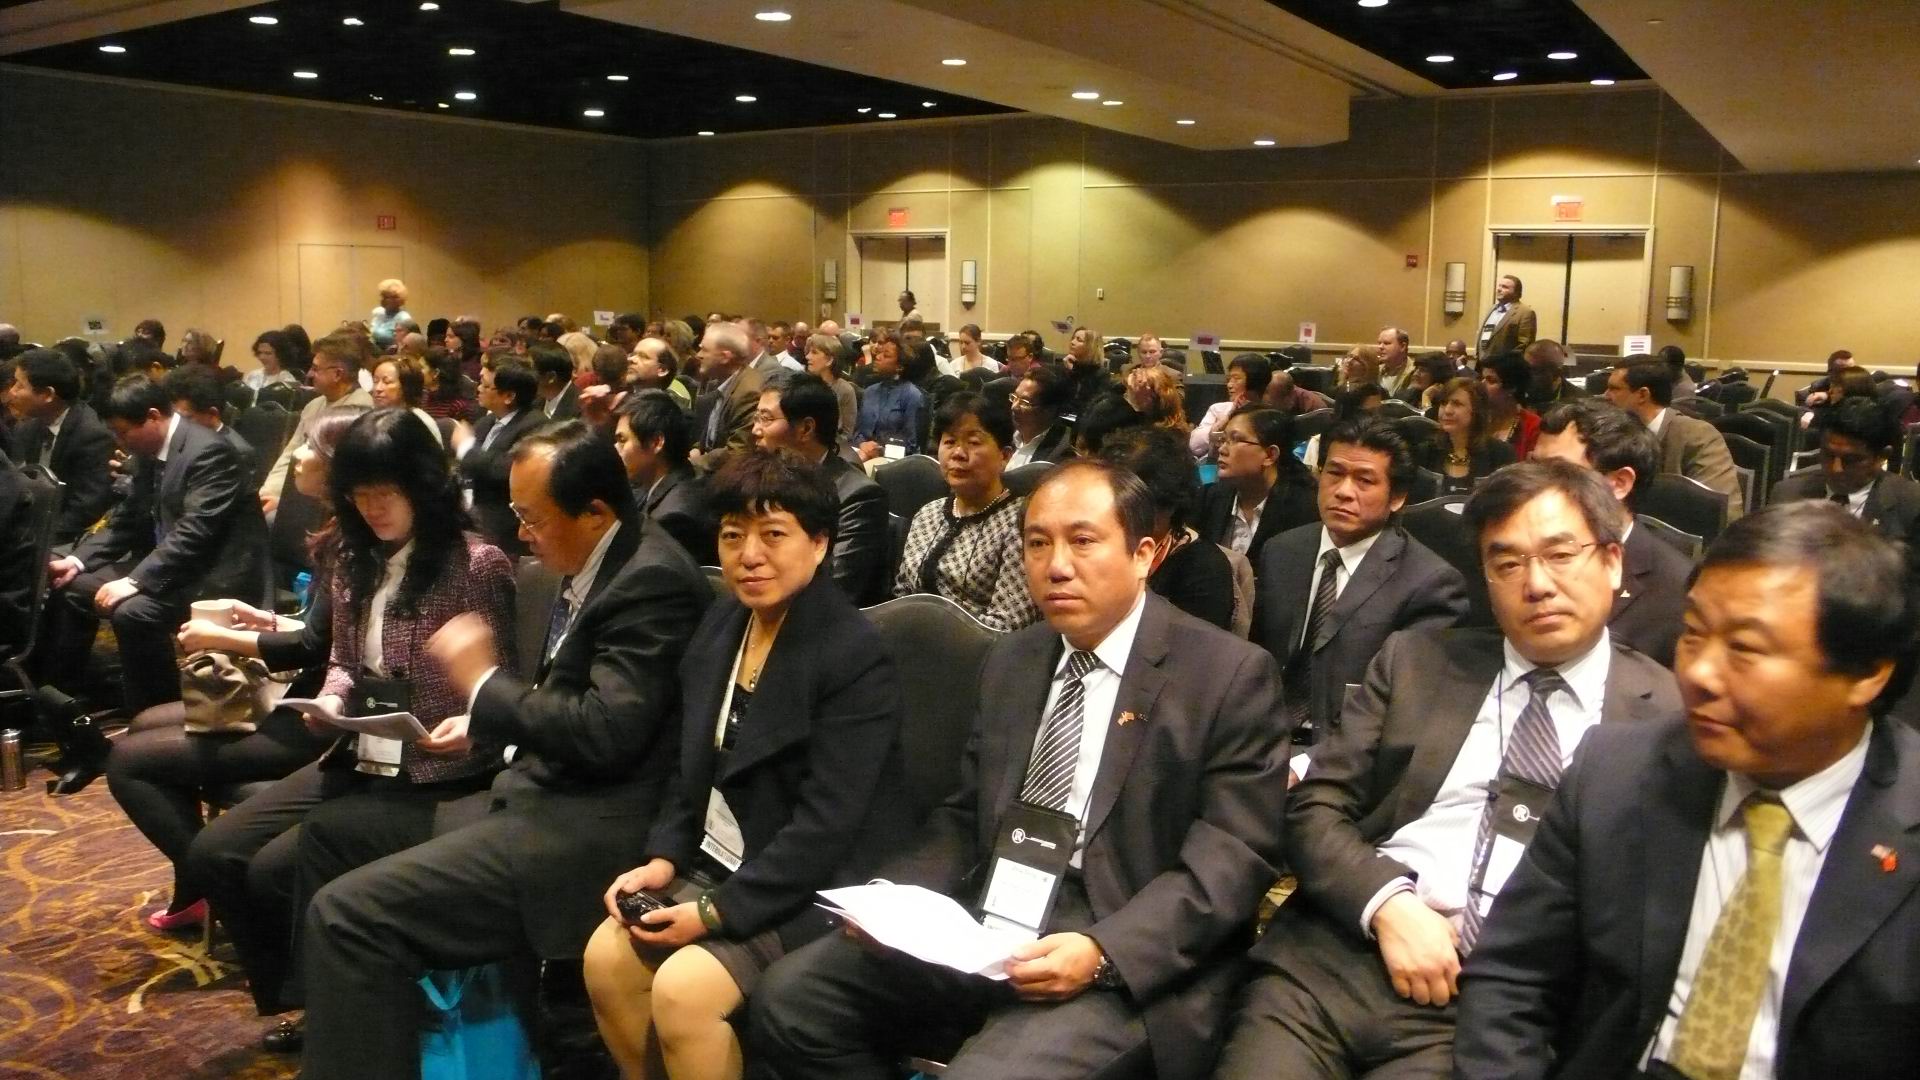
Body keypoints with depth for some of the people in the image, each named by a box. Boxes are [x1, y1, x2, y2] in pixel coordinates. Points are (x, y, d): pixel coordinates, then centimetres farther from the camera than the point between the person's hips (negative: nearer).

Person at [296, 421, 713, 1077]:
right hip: (556, 798, 10)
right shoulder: (590, 567, 11)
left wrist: (483, 682, -12)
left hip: (588, 832, -10)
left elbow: (606, 731, -24)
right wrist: (485, 720, 7)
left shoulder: (653, 581, -18)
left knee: (345, 914, -14)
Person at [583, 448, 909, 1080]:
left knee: (684, 986, -22)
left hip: (812, 888, -7)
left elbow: (825, 825, -21)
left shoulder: (855, 657, -20)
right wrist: (664, 857, -1)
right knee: (606, 956, -5)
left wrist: (717, 910, -20)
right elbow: (694, 767, 13)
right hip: (719, 863, 8)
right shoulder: (722, 625, 5)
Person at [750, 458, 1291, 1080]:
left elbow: (1235, 856, -10)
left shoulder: (1230, 673, -4)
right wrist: (898, 896, -1)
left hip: (1133, 963, -6)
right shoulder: (1009, 663, 16)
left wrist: (1102, 952, -22)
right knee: (790, 997, -7)